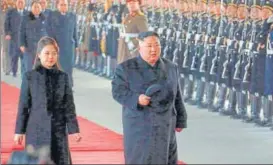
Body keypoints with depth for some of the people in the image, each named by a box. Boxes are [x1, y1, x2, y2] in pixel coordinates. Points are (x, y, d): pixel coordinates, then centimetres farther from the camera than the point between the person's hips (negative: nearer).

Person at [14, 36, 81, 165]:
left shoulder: (63, 77, 4)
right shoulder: (29, 77, -2)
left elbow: (69, 106, 4)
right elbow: (23, 105, 0)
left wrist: (73, 129, -1)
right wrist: (19, 131, -1)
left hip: (59, 129, 2)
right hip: (37, 130, -2)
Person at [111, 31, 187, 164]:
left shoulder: (170, 68, 6)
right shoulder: (126, 68, -6)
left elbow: (176, 96, 9)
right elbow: (118, 91, -10)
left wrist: (180, 120, 7)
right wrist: (136, 99, -25)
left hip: (163, 126, 4)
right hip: (139, 126, -3)